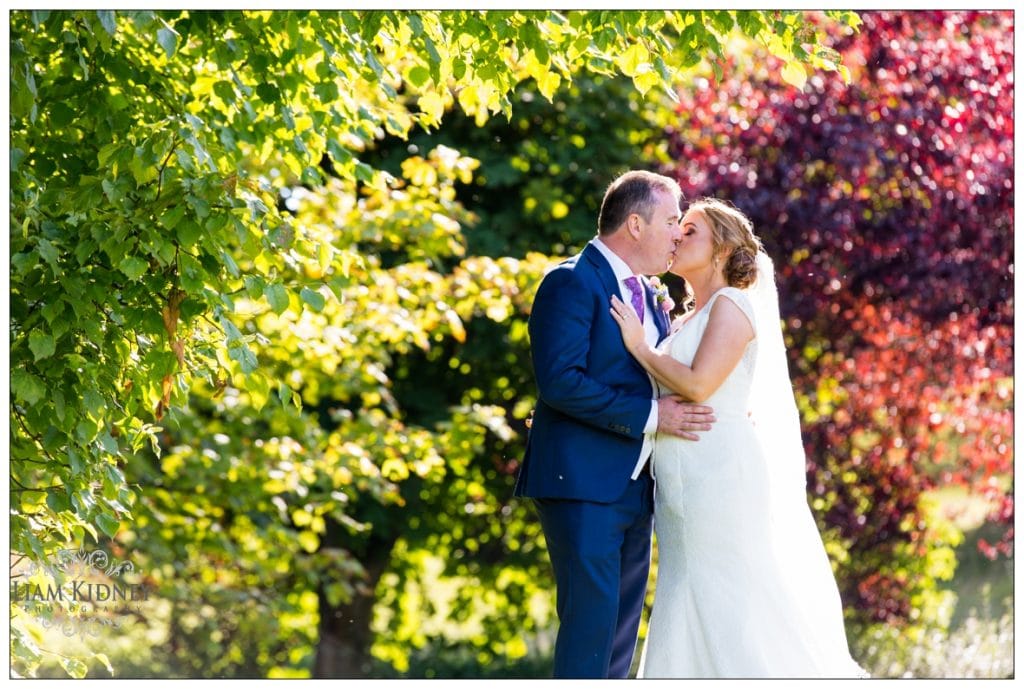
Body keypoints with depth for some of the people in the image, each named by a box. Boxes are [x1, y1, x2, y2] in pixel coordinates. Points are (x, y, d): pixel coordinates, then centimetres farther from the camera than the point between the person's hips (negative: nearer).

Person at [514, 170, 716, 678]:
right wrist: (649, 415, -19)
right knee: (590, 622, -13)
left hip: (633, 490, 9)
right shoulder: (572, 283, -9)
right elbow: (560, 380, -20)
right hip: (582, 484, -9)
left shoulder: (647, 295, 18)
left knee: (621, 633, 8)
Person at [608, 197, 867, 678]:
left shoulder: (732, 305, -7)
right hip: (682, 485, 9)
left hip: (719, 473, -9)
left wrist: (639, 346, -9)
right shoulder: (687, 322, 19)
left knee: (730, 609, -7)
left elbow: (698, 385, -20)